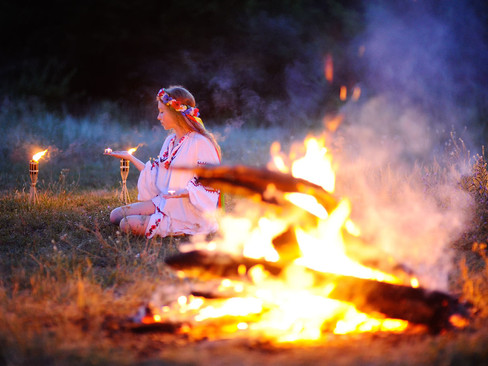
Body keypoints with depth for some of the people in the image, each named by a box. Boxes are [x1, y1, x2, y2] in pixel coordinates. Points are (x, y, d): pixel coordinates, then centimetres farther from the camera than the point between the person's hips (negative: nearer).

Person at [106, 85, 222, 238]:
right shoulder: (170, 140, 12)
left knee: (128, 225, -21)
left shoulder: (200, 143, -16)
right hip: (164, 202, 9)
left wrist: (181, 192, -30)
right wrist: (130, 157, 17)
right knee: (116, 215, 1)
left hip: (185, 210, -9)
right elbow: (156, 174, 17)